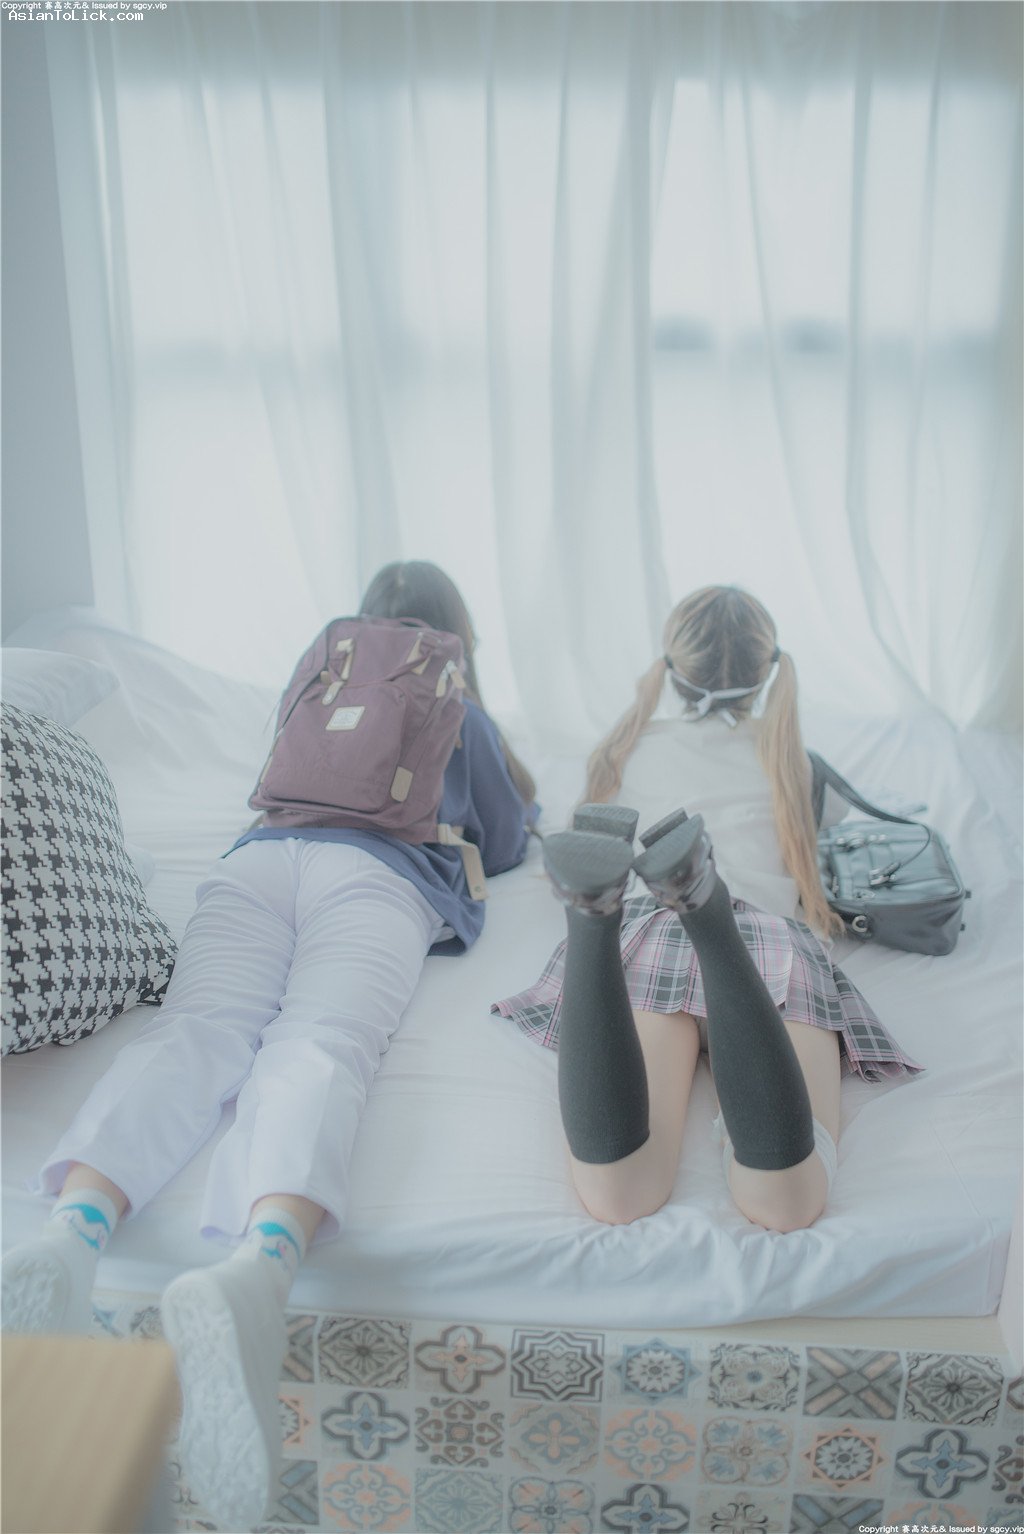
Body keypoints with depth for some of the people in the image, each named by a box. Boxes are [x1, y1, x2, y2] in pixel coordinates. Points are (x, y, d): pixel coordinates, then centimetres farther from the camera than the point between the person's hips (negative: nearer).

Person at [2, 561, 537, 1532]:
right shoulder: (463, 712, 28)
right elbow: (505, 848, 33)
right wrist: (520, 796, 55)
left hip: (259, 856, 3)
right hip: (377, 875, -3)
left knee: (194, 1027, -19)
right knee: (322, 1040, -28)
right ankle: (258, 1265, -58)